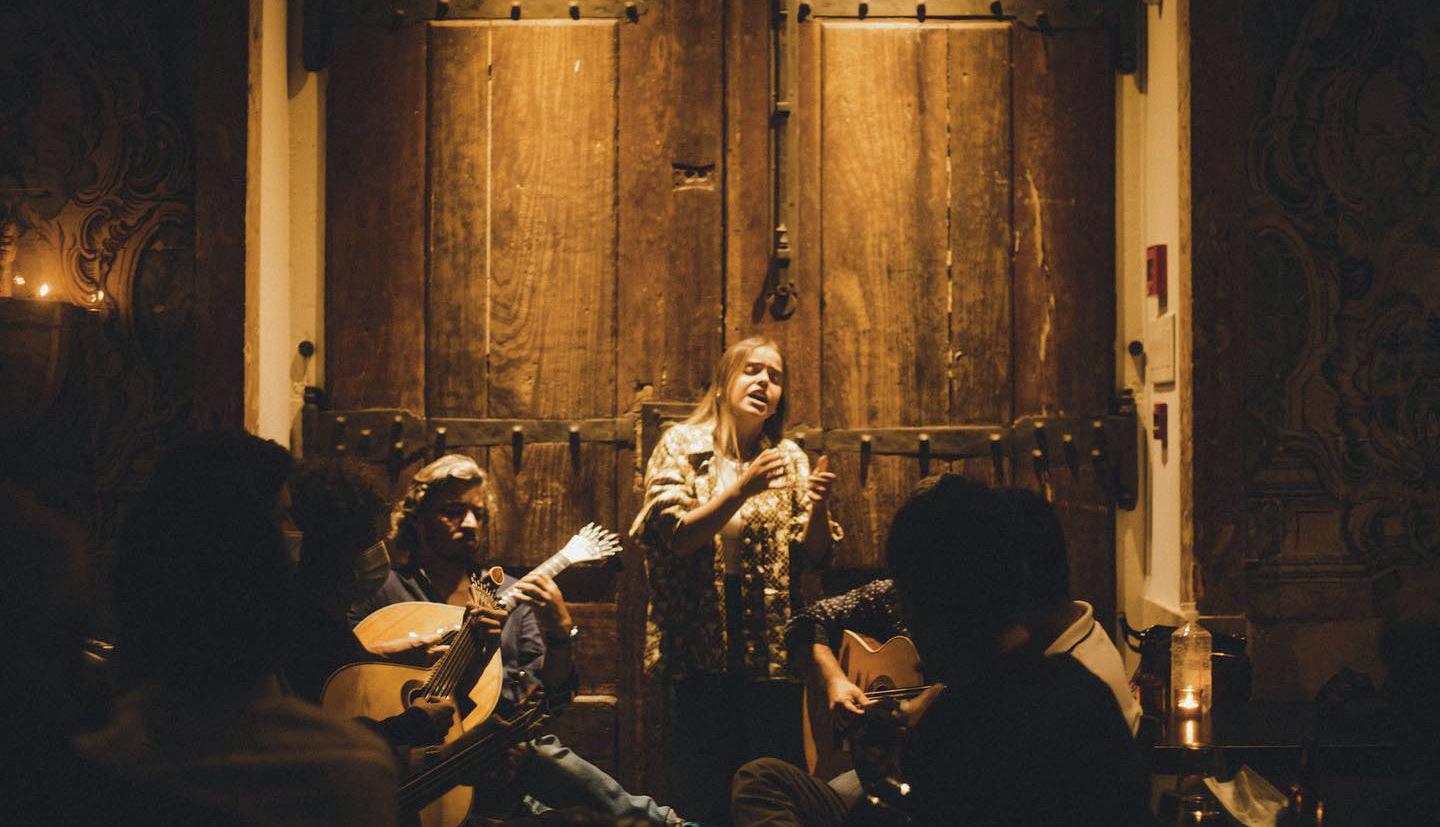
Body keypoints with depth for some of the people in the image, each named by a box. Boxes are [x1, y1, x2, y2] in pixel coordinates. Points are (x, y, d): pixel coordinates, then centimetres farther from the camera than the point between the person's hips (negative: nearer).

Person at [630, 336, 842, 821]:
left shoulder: (788, 457, 9)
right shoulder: (682, 446, 2)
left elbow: (813, 556, 7)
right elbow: (674, 536, -12)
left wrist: (818, 507, -13)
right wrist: (742, 489, -22)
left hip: (771, 648, 2)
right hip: (702, 645, -2)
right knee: (706, 791, 0)